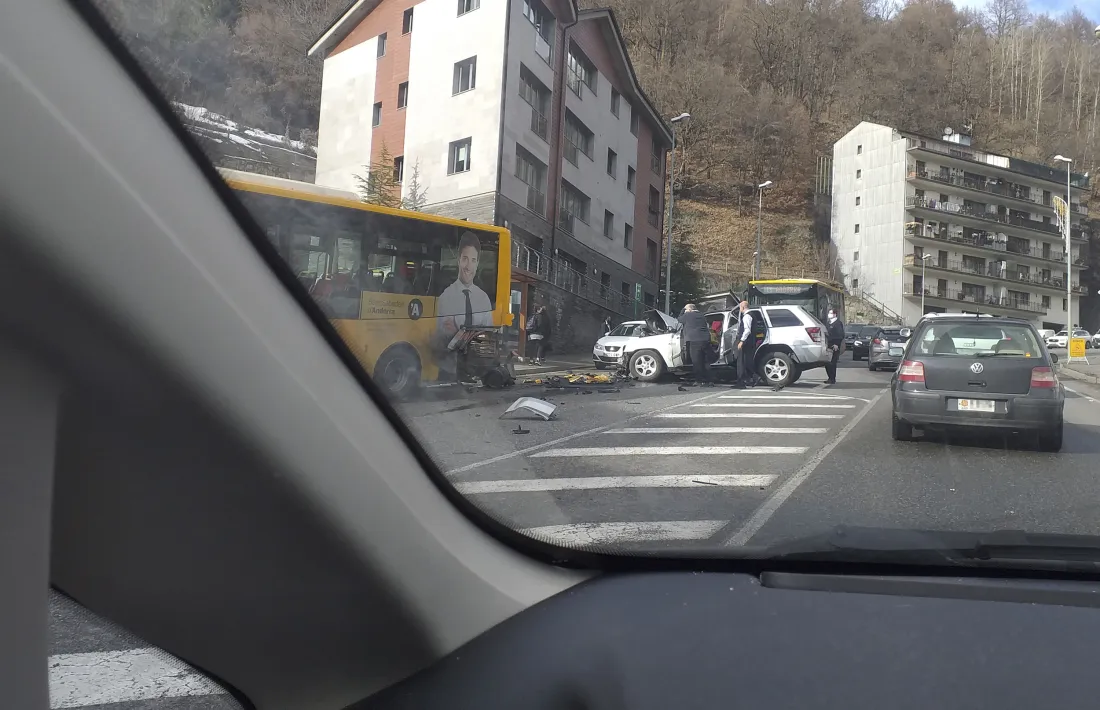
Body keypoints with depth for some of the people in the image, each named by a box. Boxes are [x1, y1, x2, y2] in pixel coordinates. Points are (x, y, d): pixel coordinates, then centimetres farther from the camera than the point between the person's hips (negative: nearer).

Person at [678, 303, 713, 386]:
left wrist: (683, 310, 24)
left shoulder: (688, 315, 1)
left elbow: (679, 319, 16)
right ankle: (708, 380, 13)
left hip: (695, 341, -6)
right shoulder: (701, 316, 21)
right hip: (706, 340, 6)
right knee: (706, 362, 11)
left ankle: (702, 381, -3)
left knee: (697, 363, -2)